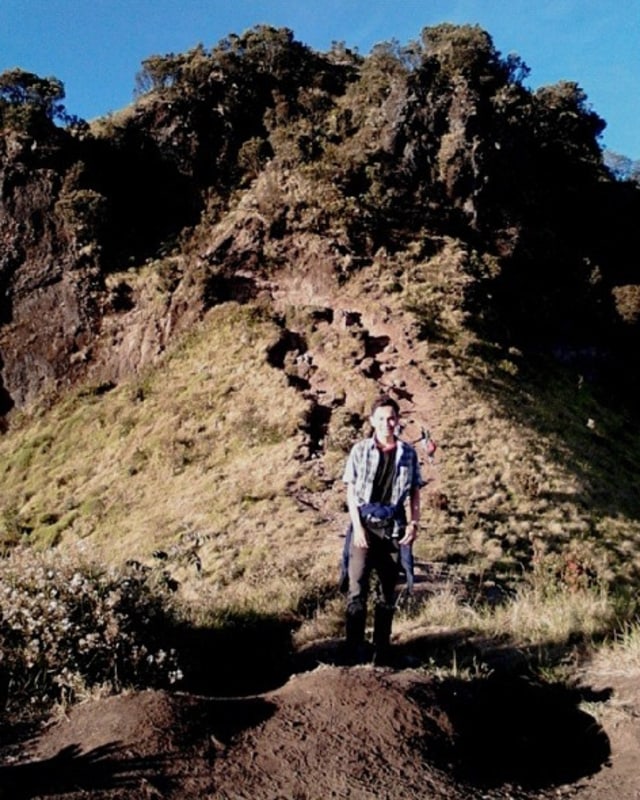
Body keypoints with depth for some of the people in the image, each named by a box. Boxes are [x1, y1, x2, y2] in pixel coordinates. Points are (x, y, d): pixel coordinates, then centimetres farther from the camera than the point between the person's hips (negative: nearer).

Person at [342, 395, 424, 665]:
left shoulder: (408, 453, 5)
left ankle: (382, 656, 18)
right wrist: (357, 526, -9)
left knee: (388, 593, 8)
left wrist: (414, 523, -2)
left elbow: (415, 492, 9)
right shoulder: (360, 450, 0)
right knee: (357, 591, -9)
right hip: (365, 525, -2)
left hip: (394, 527, 2)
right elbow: (351, 491, -1)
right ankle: (354, 657, -6)